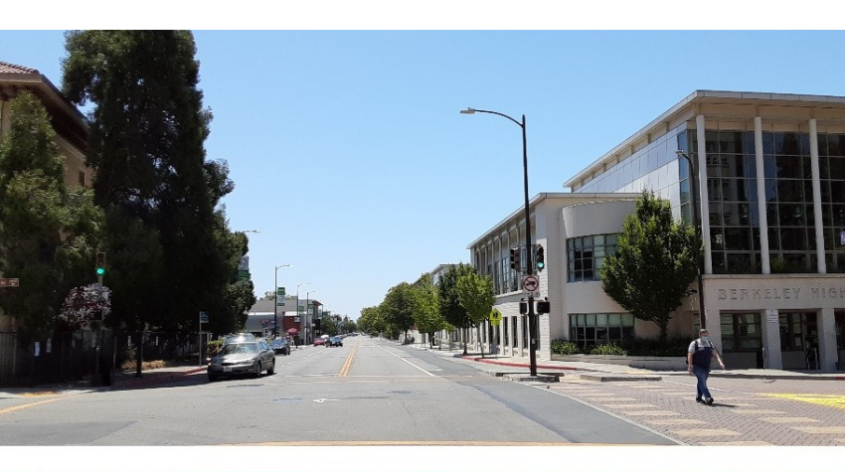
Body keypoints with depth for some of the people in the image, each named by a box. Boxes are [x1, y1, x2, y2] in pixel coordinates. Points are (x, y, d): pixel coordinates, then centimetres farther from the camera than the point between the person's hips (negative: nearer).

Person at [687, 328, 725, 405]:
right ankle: (708, 398, -26)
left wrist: (720, 362, -11)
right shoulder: (694, 344, -6)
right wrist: (690, 366, -19)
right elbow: (690, 355, -10)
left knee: (702, 382, 12)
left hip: (706, 367, 6)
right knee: (702, 381, -17)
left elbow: (715, 354, 5)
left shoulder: (710, 344, 12)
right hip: (697, 367, -6)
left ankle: (698, 398, 25)